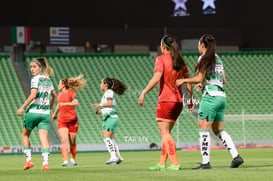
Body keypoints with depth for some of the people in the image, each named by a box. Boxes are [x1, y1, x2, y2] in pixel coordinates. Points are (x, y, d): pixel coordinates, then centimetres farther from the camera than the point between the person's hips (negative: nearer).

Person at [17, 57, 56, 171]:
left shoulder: (35, 79, -8)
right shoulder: (48, 79, 14)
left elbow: (33, 95, -19)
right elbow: (54, 95, 26)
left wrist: (22, 108, -15)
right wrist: (50, 108, 36)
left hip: (34, 111, -5)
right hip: (45, 113, 5)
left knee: (25, 135, 14)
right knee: (43, 138, -3)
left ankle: (28, 160, 9)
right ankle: (45, 162, -18)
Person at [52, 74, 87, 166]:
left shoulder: (72, 93, -8)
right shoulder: (60, 94, 11)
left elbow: (76, 103, -27)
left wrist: (65, 103, -38)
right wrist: (55, 114, 42)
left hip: (72, 120, -4)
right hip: (62, 120, 4)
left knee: (72, 142, 6)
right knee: (64, 141, -14)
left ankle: (73, 159, 30)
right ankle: (65, 161, -23)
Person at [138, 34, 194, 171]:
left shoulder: (161, 59, -8)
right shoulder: (180, 60, 10)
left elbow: (156, 78, -19)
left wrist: (144, 93, -17)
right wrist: (191, 98, 19)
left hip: (165, 100, -7)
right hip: (178, 101, 7)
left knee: (165, 133, -4)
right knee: (166, 133, 15)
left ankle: (175, 163, -15)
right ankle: (162, 163, 15)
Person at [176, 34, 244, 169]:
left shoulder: (204, 58, -6)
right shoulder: (218, 59, 17)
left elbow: (199, 78, -12)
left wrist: (183, 80, 1)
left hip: (210, 96, -8)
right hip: (221, 96, 8)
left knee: (203, 129, -4)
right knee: (219, 130, 13)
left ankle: (205, 162, -6)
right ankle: (236, 157, 3)